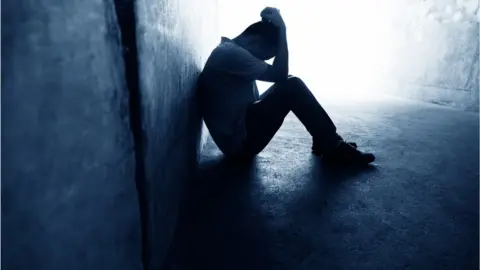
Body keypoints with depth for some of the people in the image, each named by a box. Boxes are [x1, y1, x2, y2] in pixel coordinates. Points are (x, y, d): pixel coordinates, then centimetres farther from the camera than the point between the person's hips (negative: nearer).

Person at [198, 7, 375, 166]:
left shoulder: (229, 50, 14)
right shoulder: (230, 53, -17)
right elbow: (279, 74, -21)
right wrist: (282, 29, -15)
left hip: (240, 130, 10)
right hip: (240, 142, -10)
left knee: (289, 85, 11)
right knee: (292, 87, -15)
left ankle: (324, 143, 11)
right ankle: (334, 149, -6)